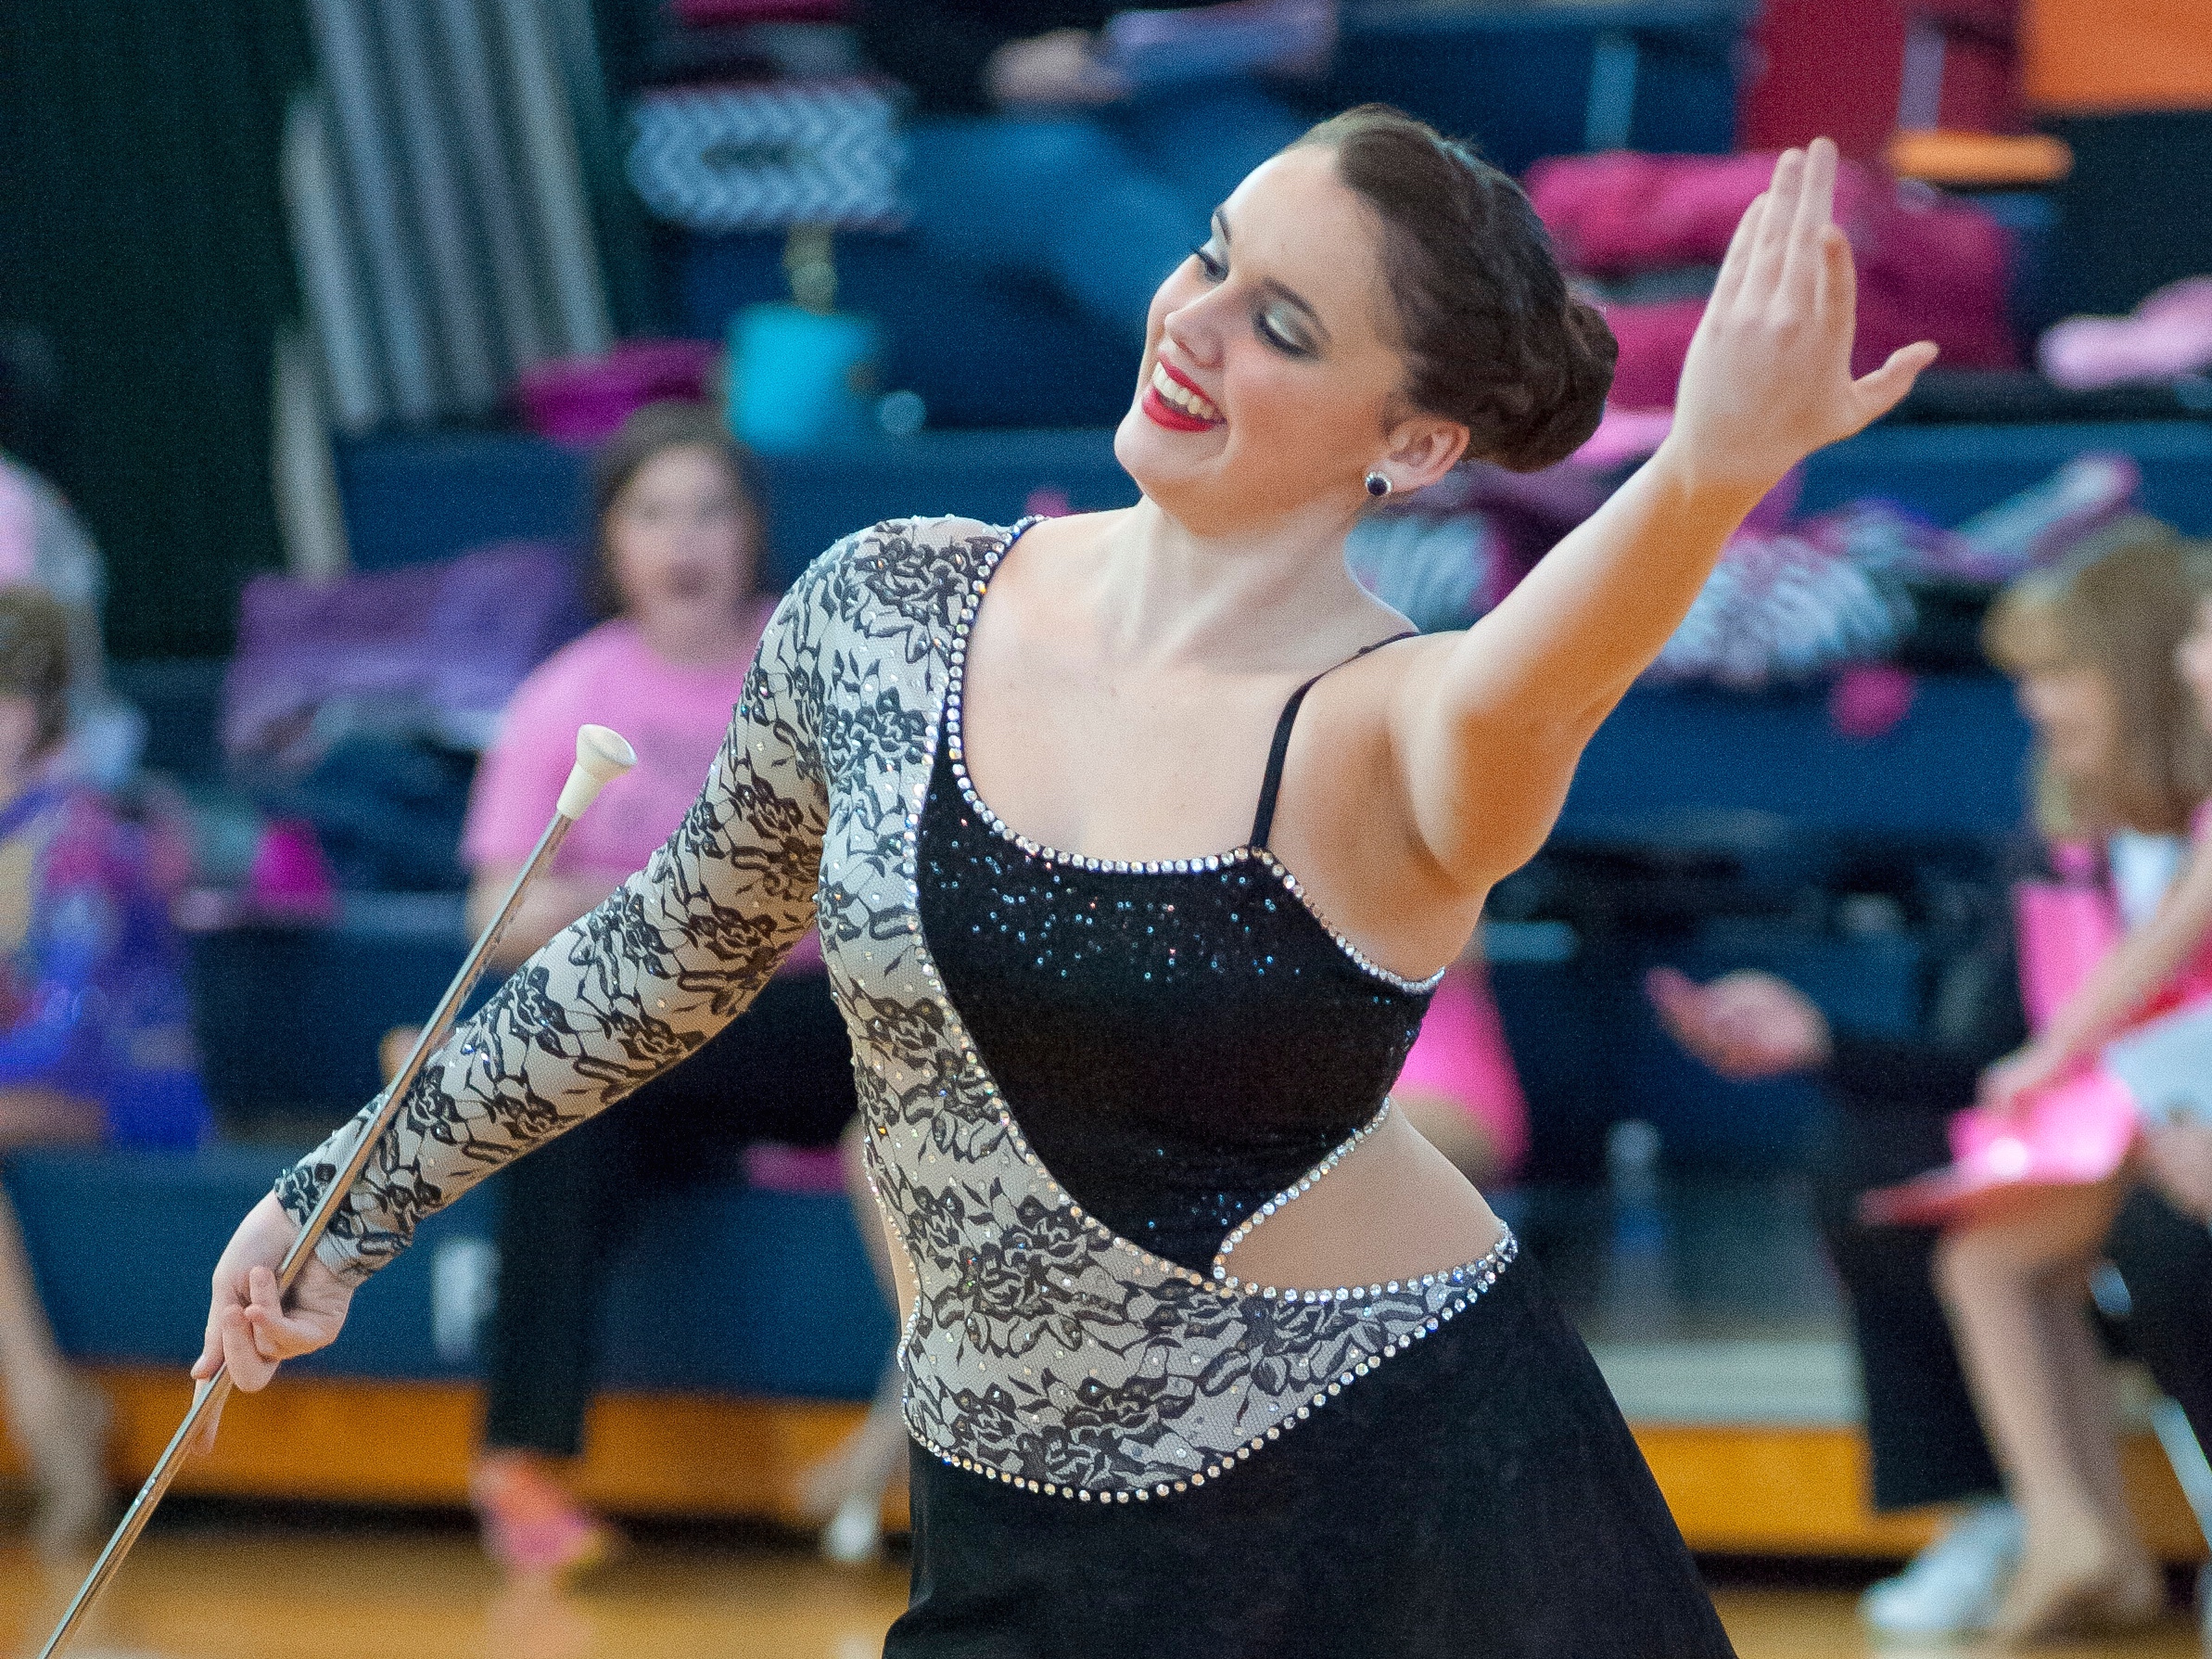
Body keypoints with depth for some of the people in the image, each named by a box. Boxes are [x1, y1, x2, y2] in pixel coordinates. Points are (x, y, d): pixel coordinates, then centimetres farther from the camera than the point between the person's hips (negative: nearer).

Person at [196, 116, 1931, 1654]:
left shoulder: (1389, 736, -16)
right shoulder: (883, 612, -3)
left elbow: (1517, 700, -41)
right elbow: (678, 953, 13)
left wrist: (1717, 464, -61)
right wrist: (358, 1203, 19)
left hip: (1398, 1506, -4)